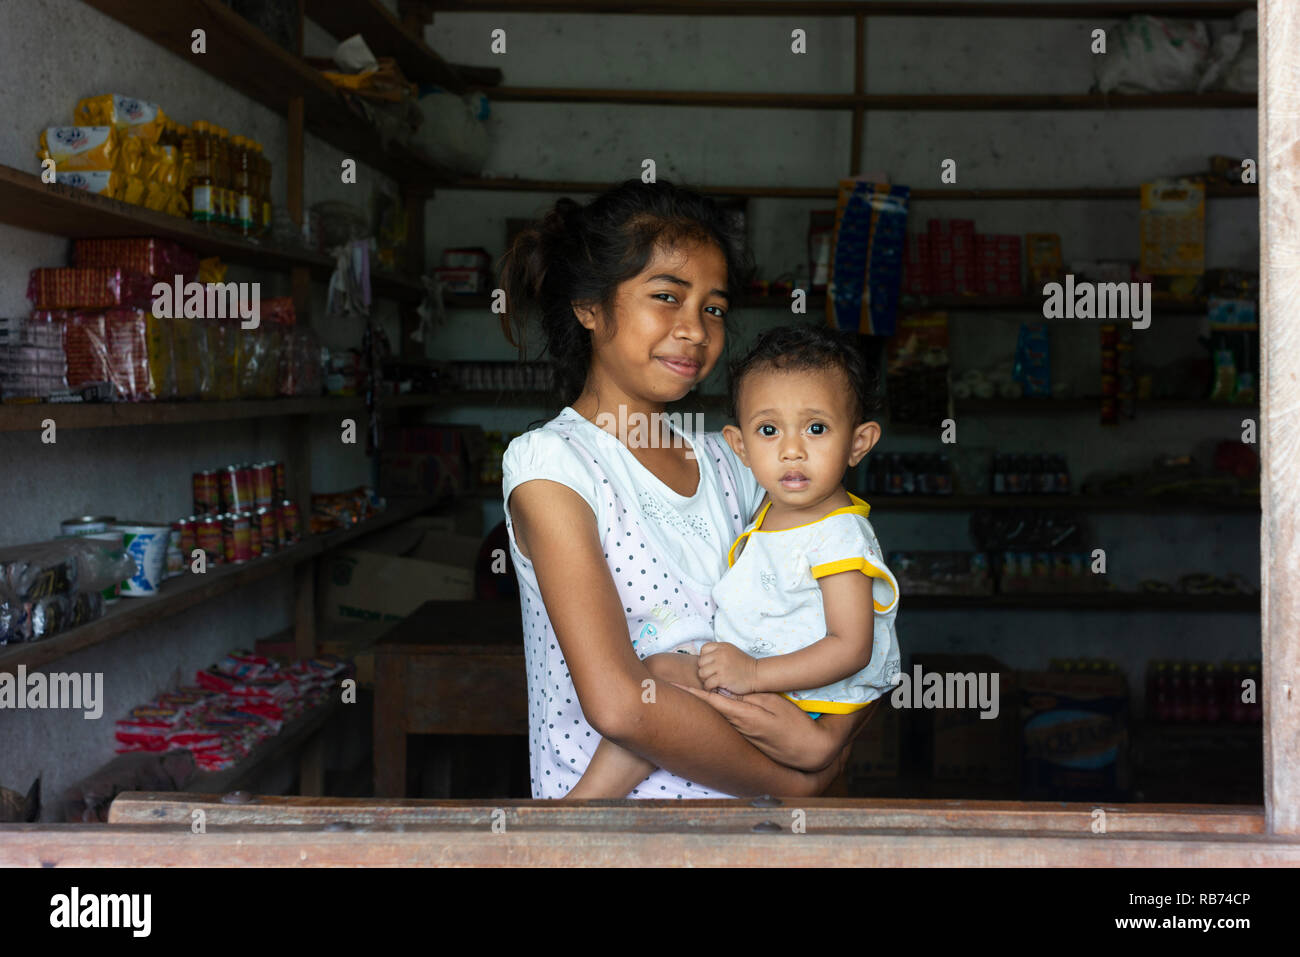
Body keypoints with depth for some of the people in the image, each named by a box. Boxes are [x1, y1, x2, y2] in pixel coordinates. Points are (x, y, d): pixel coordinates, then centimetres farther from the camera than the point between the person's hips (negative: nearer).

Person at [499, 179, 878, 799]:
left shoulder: (725, 462, 9)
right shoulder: (550, 463, -8)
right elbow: (617, 703, -17)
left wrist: (830, 736, -10)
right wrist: (796, 781, -9)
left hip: (734, 794, 4)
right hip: (601, 800, -4)